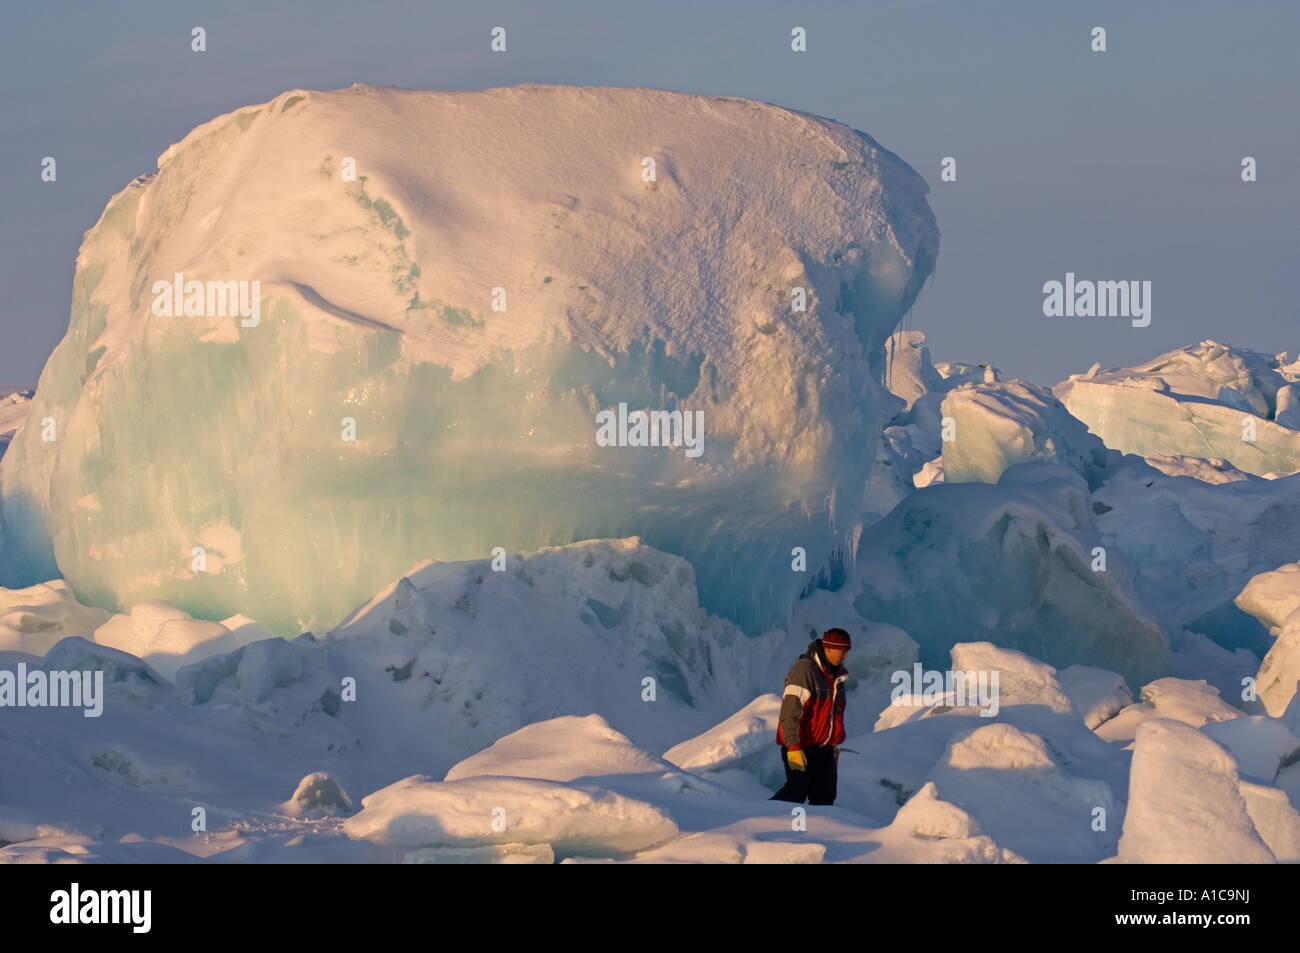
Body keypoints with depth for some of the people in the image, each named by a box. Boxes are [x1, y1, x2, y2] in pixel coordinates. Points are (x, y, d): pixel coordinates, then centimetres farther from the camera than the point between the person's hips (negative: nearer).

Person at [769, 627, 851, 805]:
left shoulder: (836, 674, 11)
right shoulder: (804, 670, -17)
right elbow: (790, 712, -22)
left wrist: (834, 743, 26)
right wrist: (793, 747, -26)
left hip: (824, 749, 8)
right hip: (800, 747, -8)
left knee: (824, 797, 3)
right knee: (797, 792, -8)